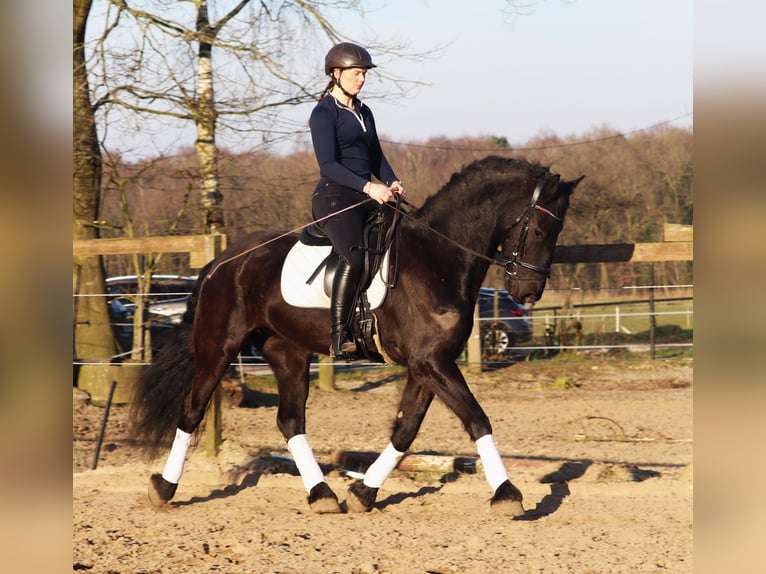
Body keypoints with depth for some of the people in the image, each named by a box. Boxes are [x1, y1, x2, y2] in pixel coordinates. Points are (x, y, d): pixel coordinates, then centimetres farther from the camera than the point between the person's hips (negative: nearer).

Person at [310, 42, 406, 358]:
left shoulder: (363, 112, 19)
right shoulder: (324, 113, -5)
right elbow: (328, 164, -15)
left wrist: (392, 182, 0)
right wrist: (368, 187, -24)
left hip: (366, 198, 8)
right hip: (334, 196, -8)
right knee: (353, 255, -31)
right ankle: (338, 338, -32)